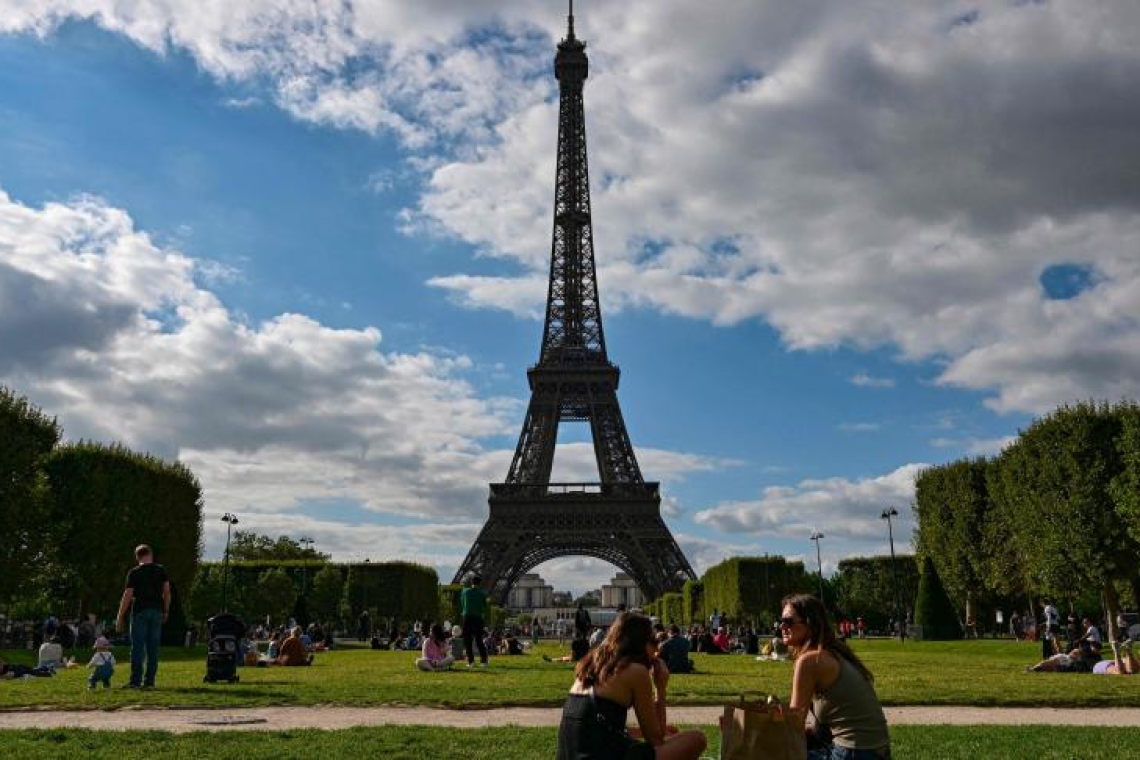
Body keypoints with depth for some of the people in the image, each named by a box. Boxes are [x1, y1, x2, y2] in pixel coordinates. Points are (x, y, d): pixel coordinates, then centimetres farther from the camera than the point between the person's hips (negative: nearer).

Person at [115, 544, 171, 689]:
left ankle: (135, 681, -2)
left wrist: (120, 617, -1)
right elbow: (167, 591, 4)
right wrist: (166, 611, 13)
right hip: (157, 610, 3)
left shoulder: (134, 572, -1)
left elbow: (127, 595, -5)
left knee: (137, 646, 0)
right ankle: (149, 681, 6)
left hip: (140, 611, -3)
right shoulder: (161, 570, 6)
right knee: (153, 647, 5)